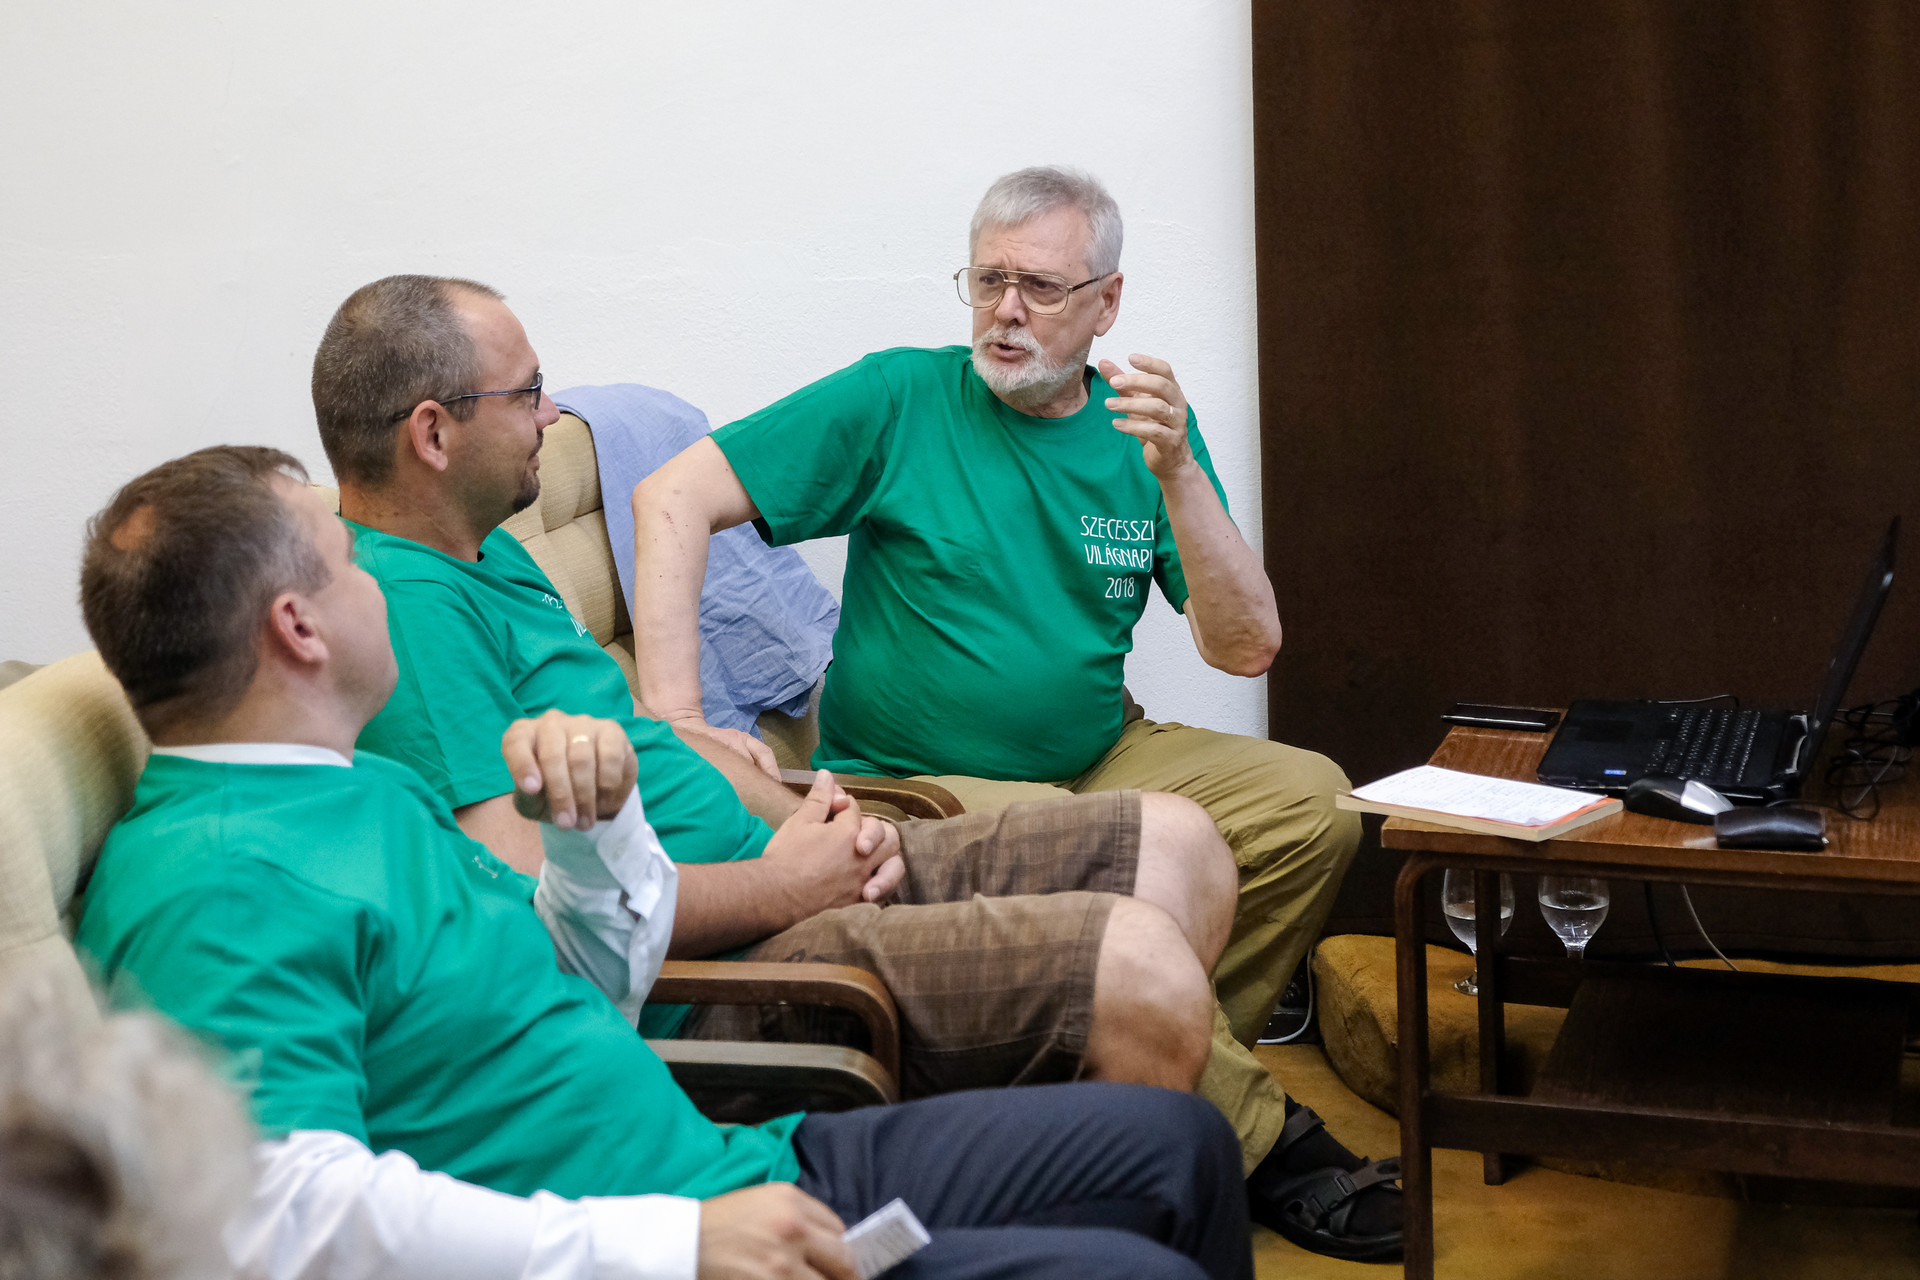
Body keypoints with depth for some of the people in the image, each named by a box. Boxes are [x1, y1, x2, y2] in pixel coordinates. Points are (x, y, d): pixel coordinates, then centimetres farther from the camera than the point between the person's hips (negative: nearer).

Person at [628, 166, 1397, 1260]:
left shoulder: (1146, 429, 6)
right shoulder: (899, 401, -5)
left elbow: (1247, 648, -3)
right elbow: (675, 500, -11)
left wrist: (1175, 472, -17)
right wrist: (675, 717, -22)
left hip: (1098, 760, 5)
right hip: (915, 786, -5)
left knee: (1311, 801, -16)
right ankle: (1257, 1133, -12)